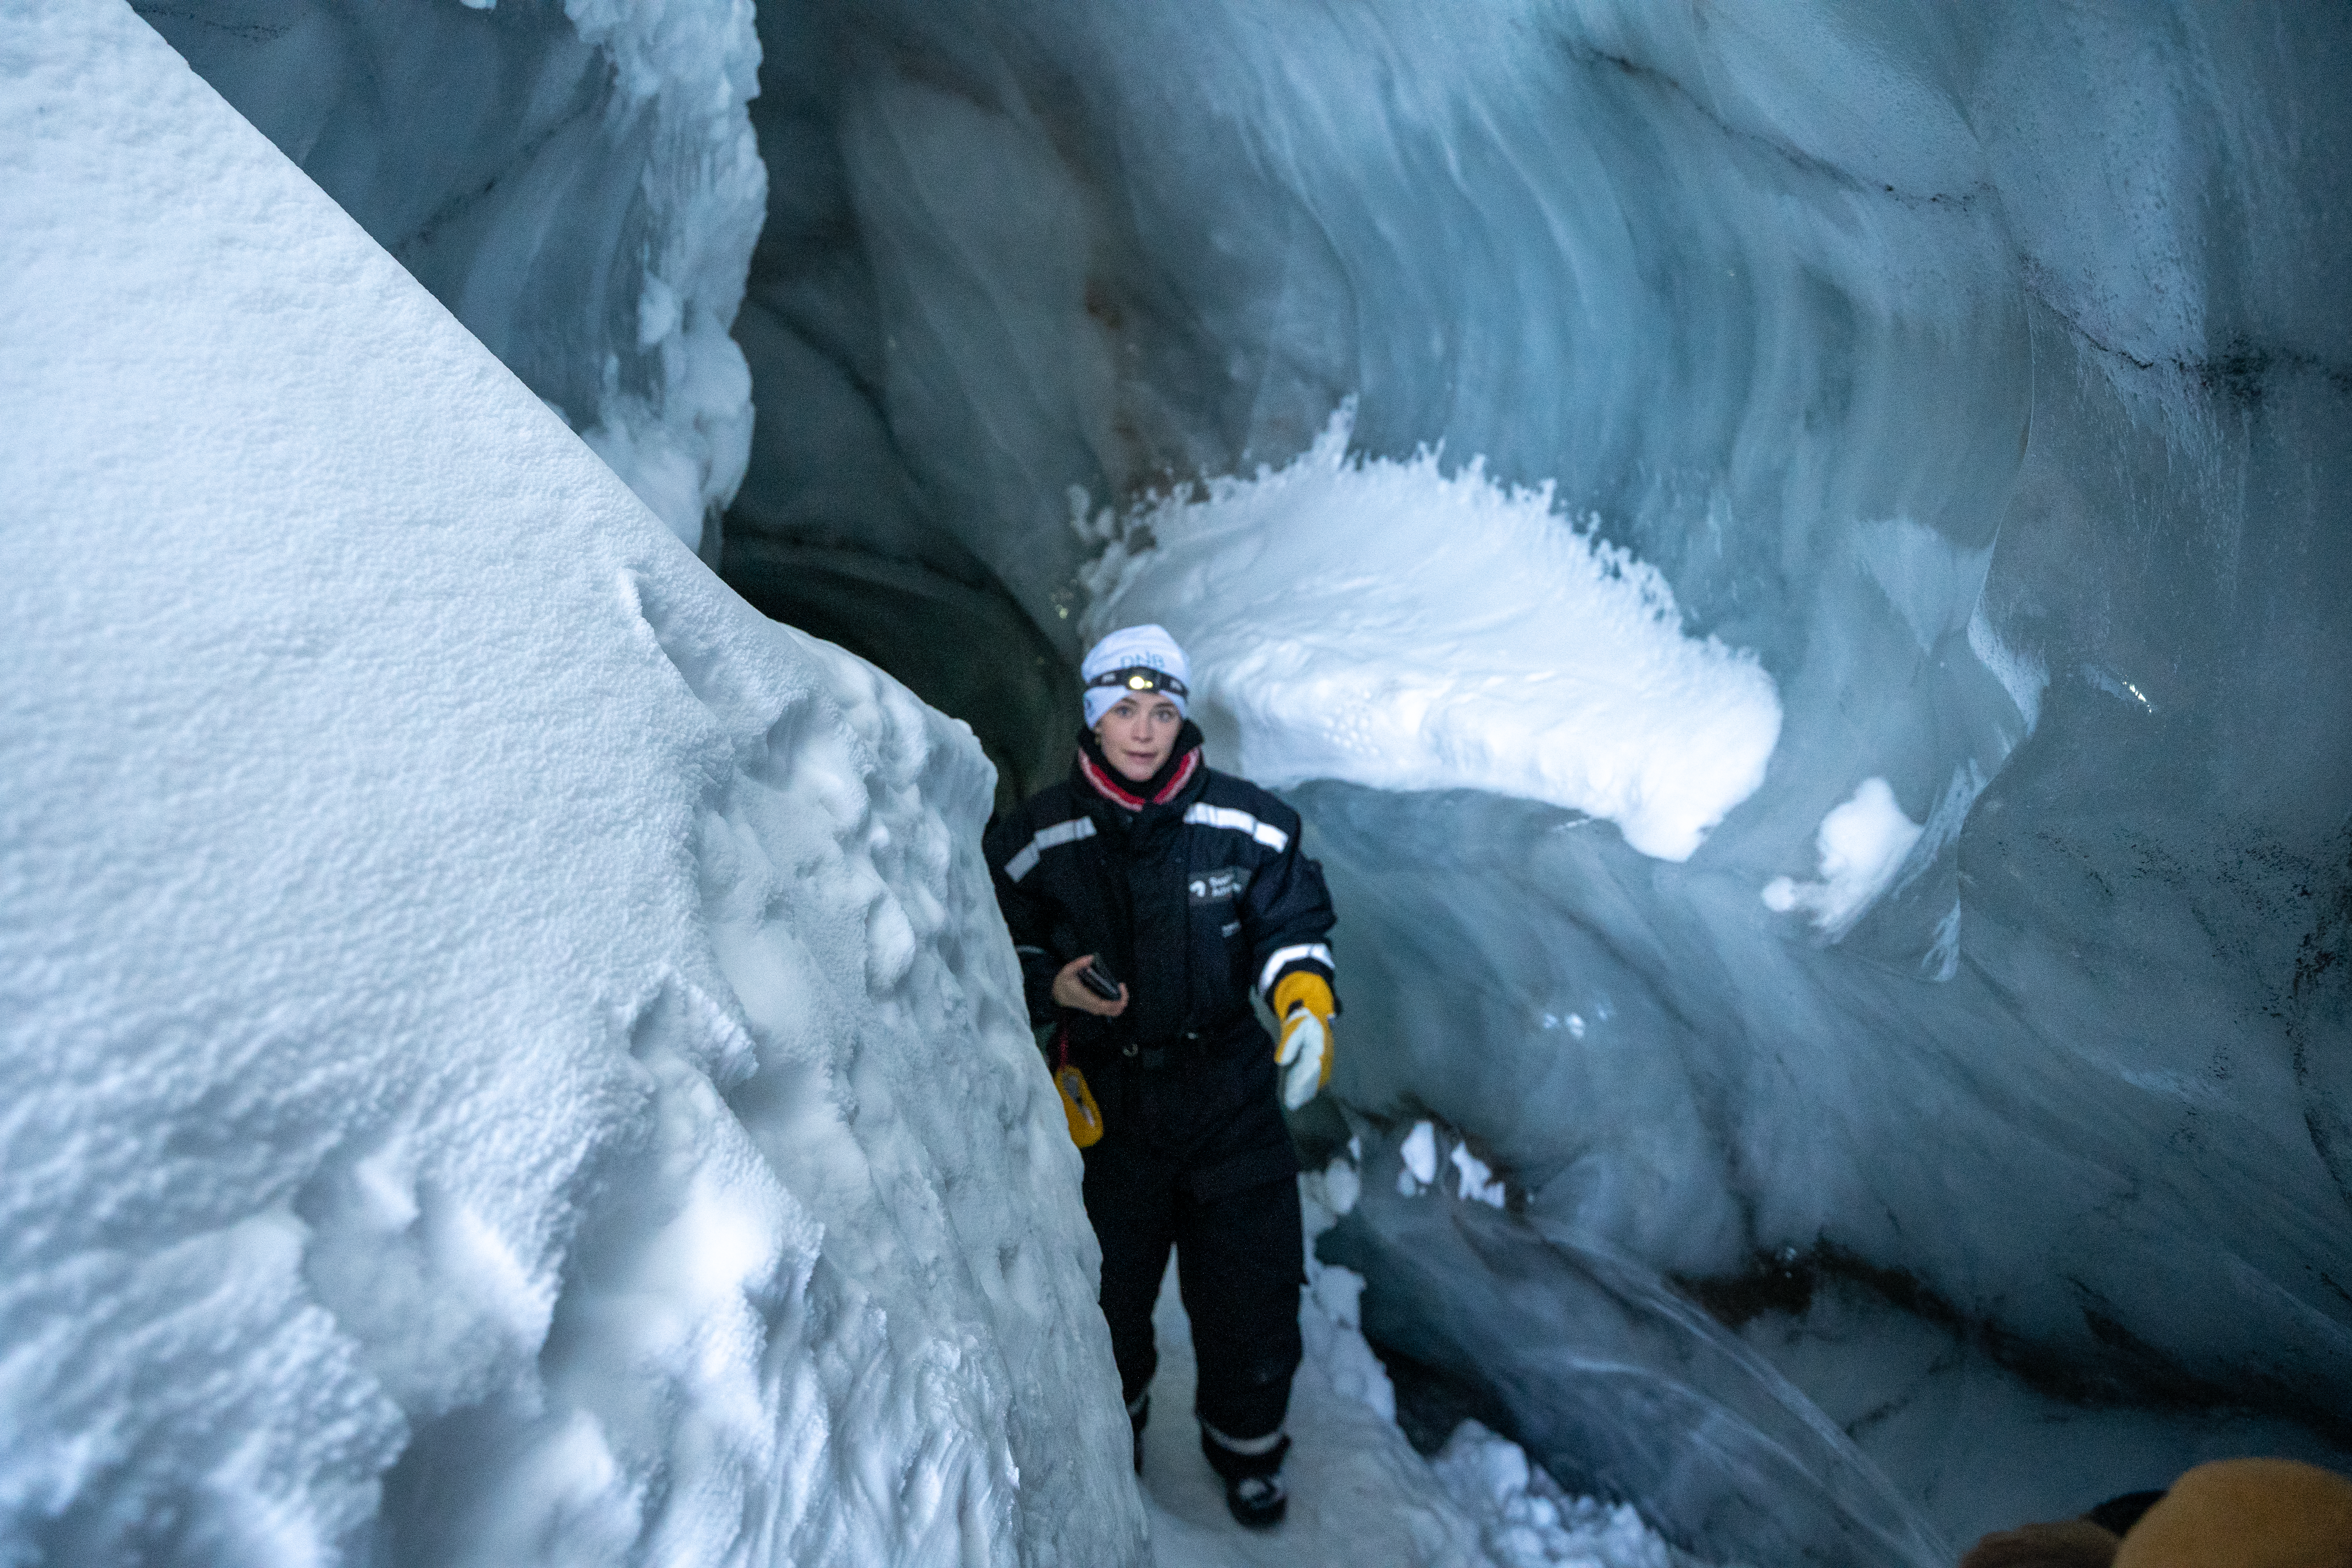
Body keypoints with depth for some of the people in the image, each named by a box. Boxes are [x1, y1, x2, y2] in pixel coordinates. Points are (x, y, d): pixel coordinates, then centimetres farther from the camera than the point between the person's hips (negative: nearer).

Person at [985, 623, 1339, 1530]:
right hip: (1104, 1101, 0)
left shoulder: (1244, 824, -7)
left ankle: (1247, 1444, 39)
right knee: (1107, 1287, 15)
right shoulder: (1040, 838, -7)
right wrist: (1049, 986, -15)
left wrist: (1306, 1006, -16)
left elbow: (1293, 929, 1)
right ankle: (1114, 1424, 49)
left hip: (1230, 1089, 0)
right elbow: (1001, 946, 4)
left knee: (1252, 1286, 8)